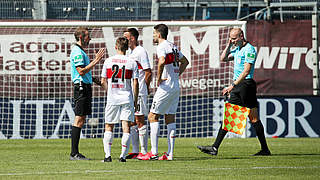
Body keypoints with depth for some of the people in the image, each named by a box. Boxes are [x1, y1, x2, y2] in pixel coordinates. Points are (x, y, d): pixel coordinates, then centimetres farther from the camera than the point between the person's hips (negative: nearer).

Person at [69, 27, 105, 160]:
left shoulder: (81, 51, 20)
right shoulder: (77, 52, -13)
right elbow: (81, 71, -21)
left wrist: (94, 79, 18)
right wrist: (96, 61, -19)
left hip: (85, 88, 11)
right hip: (81, 88, -11)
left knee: (80, 120, 9)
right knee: (79, 120, -11)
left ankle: (75, 153, 11)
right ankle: (74, 153, -12)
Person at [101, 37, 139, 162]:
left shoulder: (108, 61, 3)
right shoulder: (132, 62, 0)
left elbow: (103, 82, 4)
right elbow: (136, 83, -2)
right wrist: (135, 100, 8)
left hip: (112, 99, 1)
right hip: (127, 98, -1)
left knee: (109, 127, 10)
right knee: (126, 127, -1)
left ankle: (107, 155, 0)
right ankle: (123, 155, -7)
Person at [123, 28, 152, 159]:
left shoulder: (141, 51, -11)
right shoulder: (128, 52, 16)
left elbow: (148, 72, -13)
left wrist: (145, 88, -6)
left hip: (139, 92, -9)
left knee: (140, 121, -7)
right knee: (132, 122, 9)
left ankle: (143, 152, -4)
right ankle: (135, 151, 13)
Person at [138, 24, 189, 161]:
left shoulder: (161, 47, -11)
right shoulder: (173, 46, 16)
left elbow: (162, 62, -31)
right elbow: (185, 61, 29)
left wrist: (159, 78, -18)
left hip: (166, 86, -9)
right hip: (176, 87, 9)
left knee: (153, 116, -5)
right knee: (170, 118, 9)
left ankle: (154, 153, -10)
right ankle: (170, 153, 6)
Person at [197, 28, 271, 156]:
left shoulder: (249, 50, -12)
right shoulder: (236, 49, 16)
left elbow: (246, 72, -18)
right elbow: (223, 58, 24)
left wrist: (232, 86, -21)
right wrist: (229, 45, 12)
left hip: (246, 84, -9)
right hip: (237, 85, 9)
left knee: (253, 119, -4)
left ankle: (265, 149, 2)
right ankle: (215, 147, 1)